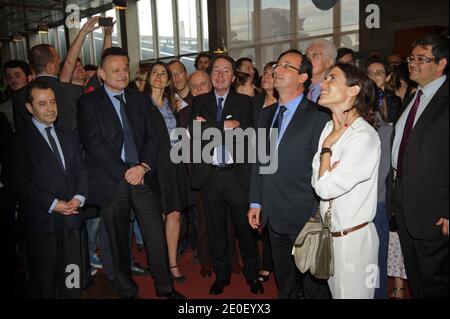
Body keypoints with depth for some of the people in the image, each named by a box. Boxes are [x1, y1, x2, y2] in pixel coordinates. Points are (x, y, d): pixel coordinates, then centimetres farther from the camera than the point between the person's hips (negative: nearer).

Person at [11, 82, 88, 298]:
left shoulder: (69, 138, 15)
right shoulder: (21, 140, -2)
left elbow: (81, 171, 12)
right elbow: (21, 183, -8)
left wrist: (79, 197, -6)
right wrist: (53, 204, -14)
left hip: (70, 218, 4)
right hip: (41, 221, -4)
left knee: (71, 279, 8)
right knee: (44, 281, 8)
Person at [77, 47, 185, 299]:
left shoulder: (140, 99, 12)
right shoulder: (88, 103, -2)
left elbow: (153, 137, 7)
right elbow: (94, 144, -10)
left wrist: (143, 167, -9)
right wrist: (125, 172, -14)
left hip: (143, 177, 3)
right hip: (112, 181, -3)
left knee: (157, 236, 4)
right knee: (119, 241, 10)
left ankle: (164, 287, 22)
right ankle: (127, 290, 29)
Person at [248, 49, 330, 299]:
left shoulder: (317, 117, -11)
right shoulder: (267, 113, 9)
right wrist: (255, 202, 9)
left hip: (304, 216, -6)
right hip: (273, 216, 6)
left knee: (313, 283, 12)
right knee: (283, 279, 23)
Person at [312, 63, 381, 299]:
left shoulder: (364, 136, -22)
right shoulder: (330, 128, 3)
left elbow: (326, 188, -23)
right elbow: (316, 181, 1)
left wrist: (327, 146, -13)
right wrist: (328, 143, -14)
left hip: (353, 237, -7)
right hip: (331, 232, 7)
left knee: (351, 293, 12)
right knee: (335, 291, 23)